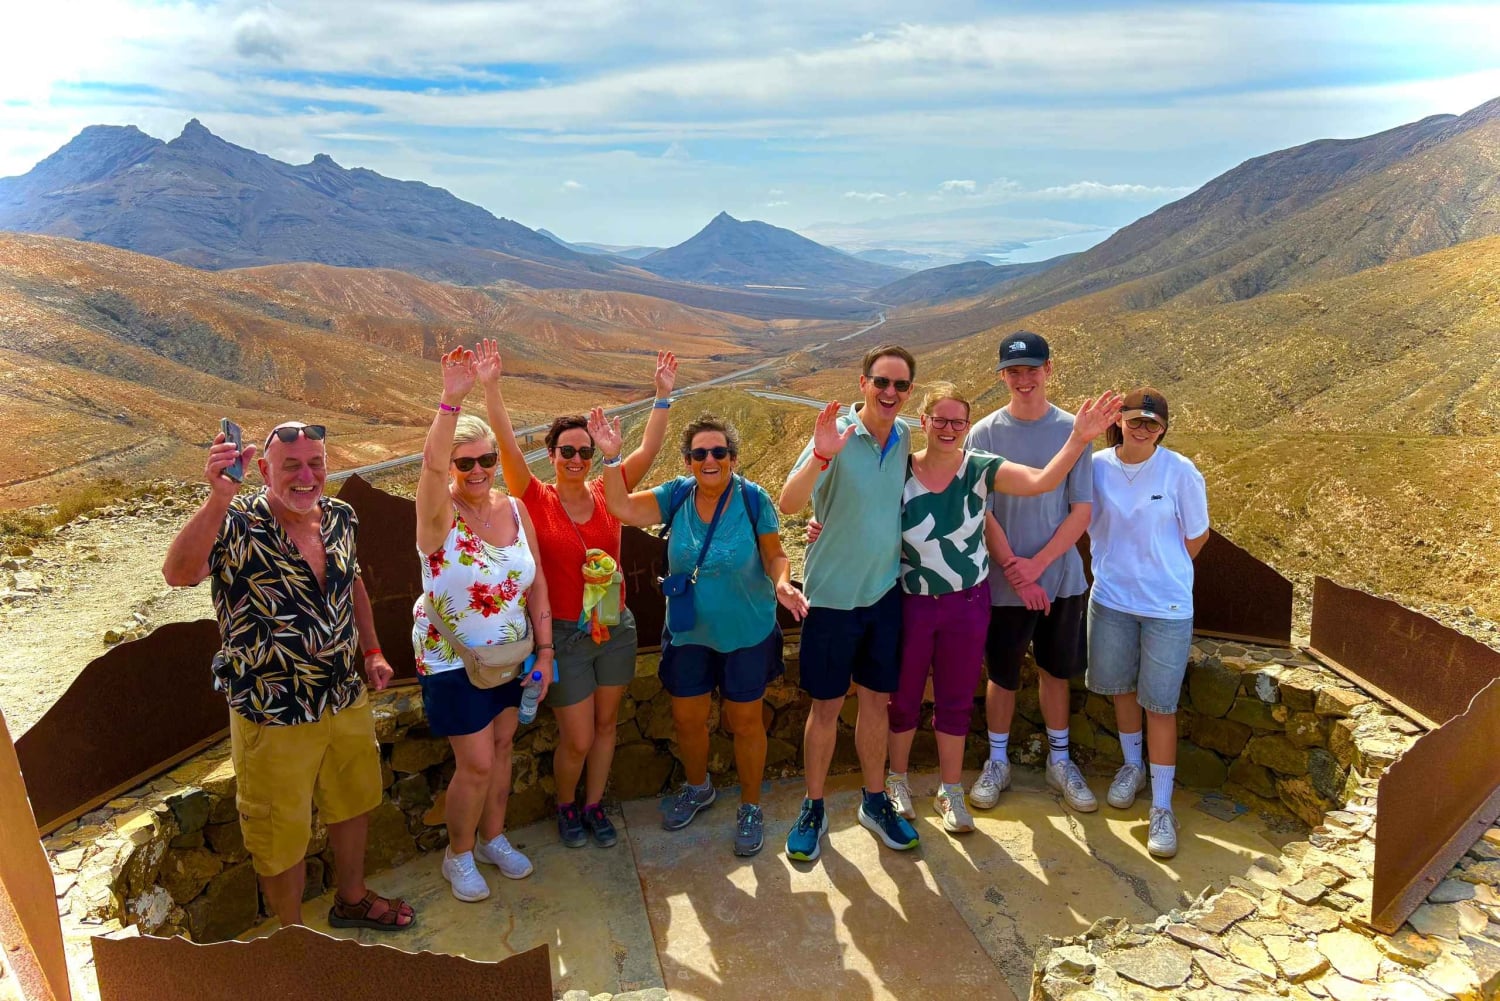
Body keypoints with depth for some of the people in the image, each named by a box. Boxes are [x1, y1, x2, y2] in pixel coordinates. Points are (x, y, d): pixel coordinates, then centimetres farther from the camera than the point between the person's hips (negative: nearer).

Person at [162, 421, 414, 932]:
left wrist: (371, 650, 10)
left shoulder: (340, 516, -2)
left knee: (353, 804, 26)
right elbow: (179, 573, -40)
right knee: (282, 837, 14)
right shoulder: (237, 526, -20)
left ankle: (352, 899, 51)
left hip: (347, 699, 6)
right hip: (273, 717, -6)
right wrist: (218, 498, -49)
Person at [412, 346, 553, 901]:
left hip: (510, 653, 5)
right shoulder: (439, 514, -19)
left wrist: (545, 649, -2)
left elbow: (535, 582, 0)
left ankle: (493, 838, 39)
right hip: (452, 661, -5)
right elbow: (431, 465, -42)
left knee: (502, 747, 17)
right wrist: (451, 401, -54)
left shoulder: (515, 510, -4)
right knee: (477, 762, 0)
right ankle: (458, 854, 26)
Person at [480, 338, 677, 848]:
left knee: (605, 724, 16)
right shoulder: (536, 500, -8)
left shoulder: (606, 494, -2)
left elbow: (649, 449, -10)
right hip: (564, 635, -3)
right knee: (577, 739, 4)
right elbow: (507, 445, -21)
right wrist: (490, 389, -32)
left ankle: (594, 805, 38)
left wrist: (664, 393, -20)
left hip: (615, 629, 3)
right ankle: (566, 804, 33)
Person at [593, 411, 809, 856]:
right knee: (686, 718, 17)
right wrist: (611, 457, -25)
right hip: (688, 632, 3)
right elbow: (622, 508, -15)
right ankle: (698, 788, 46)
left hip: (747, 634, -3)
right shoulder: (677, 495, -7)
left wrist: (781, 584, -29)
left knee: (745, 722, 11)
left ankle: (750, 807, 33)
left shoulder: (753, 499, -16)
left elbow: (775, 556, -9)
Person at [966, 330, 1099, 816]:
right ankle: (997, 762, 30)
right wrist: (1014, 569, -15)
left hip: (1061, 577, 2)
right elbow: (981, 512, -7)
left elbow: (1082, 510, -5)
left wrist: (1037, 564, -14)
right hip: (1004, 581, -1)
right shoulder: (984, 433, -7)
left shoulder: (1072, 430, -4)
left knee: (1056, 671, 16)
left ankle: (1059, 761, 34)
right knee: (1003, 675, 11)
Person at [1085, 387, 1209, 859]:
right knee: (1121, 686, 18)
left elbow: (1196, 536, 0)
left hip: (1167, 605, -3)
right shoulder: (1096, 467, -6)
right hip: (1110, 598, 3)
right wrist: (1117, 568, 6)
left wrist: (1162, 572, 7)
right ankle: (1132, 766, 43)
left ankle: (1162, 806, 16)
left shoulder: (1180, 471, -12)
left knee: (1160, 703, 2)